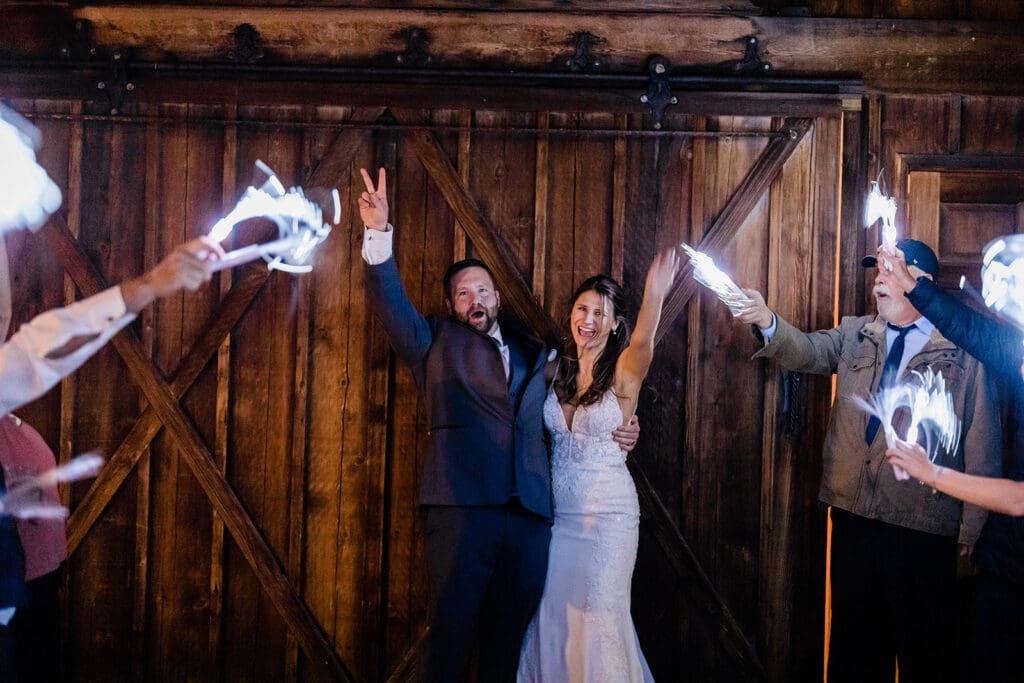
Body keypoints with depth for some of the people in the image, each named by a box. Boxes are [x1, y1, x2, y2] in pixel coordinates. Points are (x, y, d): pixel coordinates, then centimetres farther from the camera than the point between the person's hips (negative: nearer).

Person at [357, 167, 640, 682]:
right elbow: (392, 302, -1)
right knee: (448, 634, -3)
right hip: (461, 506, -3)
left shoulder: (535, 356, 23)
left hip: (529, 513, 3)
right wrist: (379, 234, -15)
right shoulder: (437, 344, 14)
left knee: (506, 640, 8)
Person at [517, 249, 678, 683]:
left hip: (608, 512, -4)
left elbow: (643, 342, -33)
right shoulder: (556, 370, 5)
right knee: (552, 616, 11)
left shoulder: (624, 371, -9)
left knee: (599, 619, 3)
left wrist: (654, 297, -50)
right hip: (557, 511, 5)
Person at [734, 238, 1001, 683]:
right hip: (853, 514, 4)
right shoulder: (854, 335, 10)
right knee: (854, 640, 14)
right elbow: (806, 351, -6)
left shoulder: (963, 350, -4)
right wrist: (767, 322, -26)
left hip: (924, 526, -3)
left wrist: (972, 526, -5)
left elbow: (982, 443, -4)